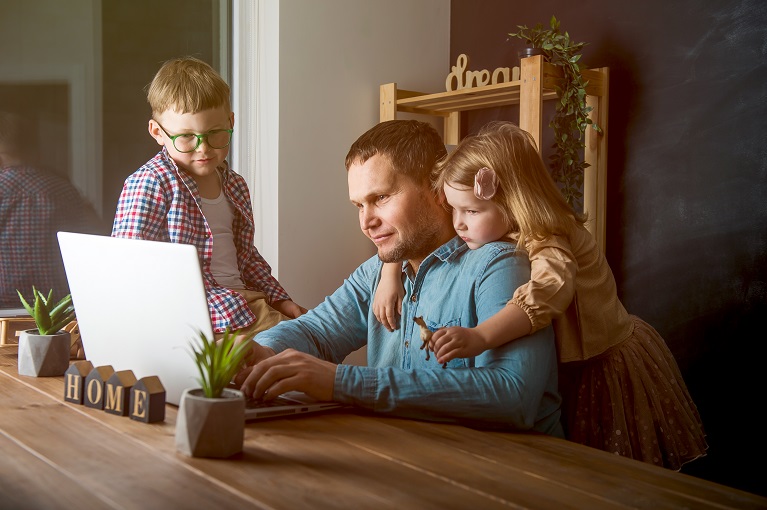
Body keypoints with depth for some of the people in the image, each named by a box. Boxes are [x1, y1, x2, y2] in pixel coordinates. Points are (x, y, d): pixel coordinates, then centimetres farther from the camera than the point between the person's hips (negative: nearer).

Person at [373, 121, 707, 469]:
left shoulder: (548, 244, -33)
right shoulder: (492, 230, -9)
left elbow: (551, 289, -55)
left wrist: (479, 337, -68)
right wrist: (391, 275, -16)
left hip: (606, 369, -7)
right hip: (564, 369, 7)